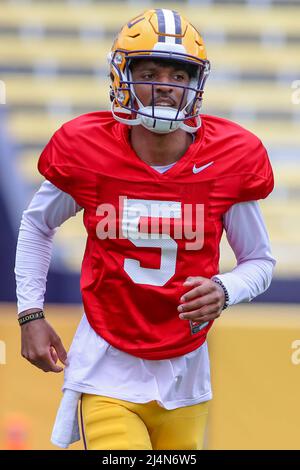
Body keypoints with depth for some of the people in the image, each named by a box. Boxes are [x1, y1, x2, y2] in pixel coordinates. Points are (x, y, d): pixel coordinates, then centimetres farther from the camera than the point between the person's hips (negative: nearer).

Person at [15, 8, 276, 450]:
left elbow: (259, 261, 6)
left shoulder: (230, 159, -6)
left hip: (184, 375, 2)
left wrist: (224, 291, -15)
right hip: (108, 375, -2)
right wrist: (30, 314, 6)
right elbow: (36, 225, 12)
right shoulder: (86, 151, -8)